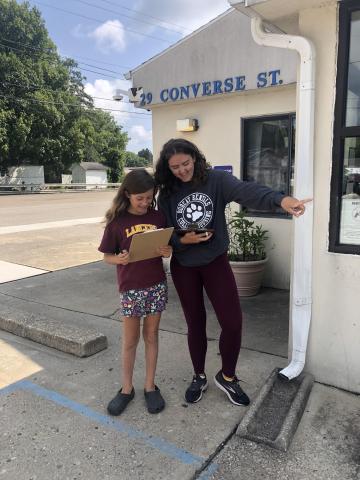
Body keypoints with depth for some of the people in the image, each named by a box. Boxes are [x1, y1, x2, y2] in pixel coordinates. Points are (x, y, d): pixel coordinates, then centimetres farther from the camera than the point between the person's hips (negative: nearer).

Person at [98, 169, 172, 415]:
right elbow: (107, 256, -2)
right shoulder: (117, 221, -7)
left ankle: (150, 386, 30)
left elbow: (168, 246, 7)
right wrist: (119, 259, -23)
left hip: (157, 286, 2)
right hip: (130, 288, -2)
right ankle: (127, 388, 29)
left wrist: (169, 251, -15)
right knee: (130, 340, 11)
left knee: (151, 335, 14)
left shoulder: (159, 217, -2)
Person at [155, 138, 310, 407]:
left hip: (215, 262, -1)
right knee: (195, 323, 13)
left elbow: (247, 191, -30)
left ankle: (227, 377, 25)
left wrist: (280, 199, -48)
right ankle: (199, 377, 35)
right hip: (183, 267, 2)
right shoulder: (167, 194, -4)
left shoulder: (216, 180, -10)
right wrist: (182, 241, -24)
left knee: (233, 322, -3)